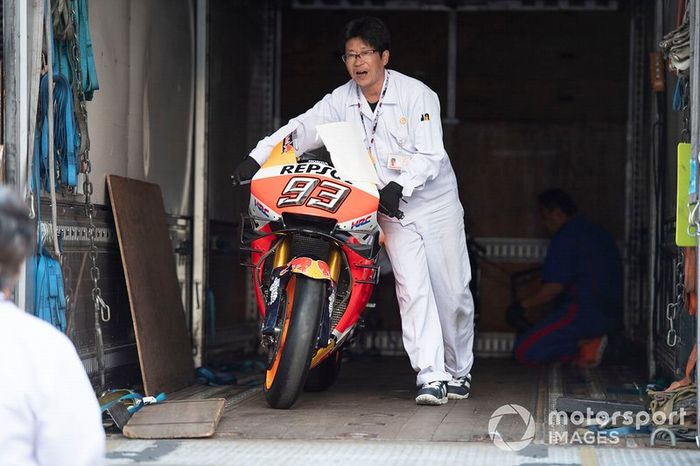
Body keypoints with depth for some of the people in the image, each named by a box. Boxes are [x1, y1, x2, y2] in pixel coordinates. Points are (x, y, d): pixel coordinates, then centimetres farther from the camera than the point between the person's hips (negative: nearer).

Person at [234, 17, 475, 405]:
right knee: (412, 289, -13)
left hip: (435, 201, -2)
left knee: (452, 292, 3)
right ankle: (430, 376, -15)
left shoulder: (417, 95, -12)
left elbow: (430, 155, -17)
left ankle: (458, 371, 22)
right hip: (392, 212, 2)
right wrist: (256, 157, -19)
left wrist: (399, 186, -31)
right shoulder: (342, 101, 0)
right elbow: (301, 129, -6)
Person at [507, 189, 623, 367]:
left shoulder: (566, 237, -10)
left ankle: (585, 347, -14)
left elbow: (554, 287, -16)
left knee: (524, 351, -10)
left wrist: (523, 305, -2)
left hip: (584, 314, -9)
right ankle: (586, 342, 1)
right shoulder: (598, 232, 19)